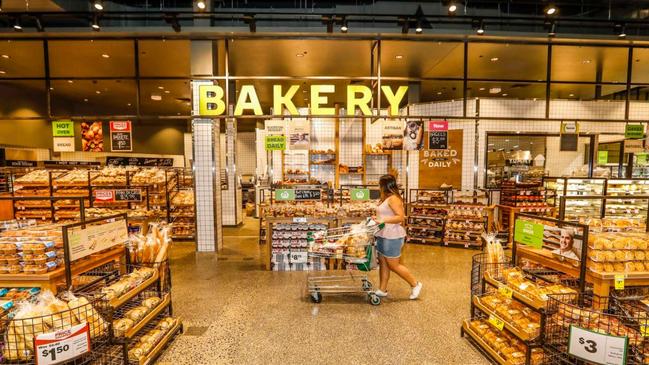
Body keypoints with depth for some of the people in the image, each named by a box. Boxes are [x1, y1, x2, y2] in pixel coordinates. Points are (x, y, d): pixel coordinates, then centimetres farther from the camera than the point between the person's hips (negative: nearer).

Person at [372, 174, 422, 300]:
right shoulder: (386, 198, 14)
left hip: (392, 237, -10)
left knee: (393, 265, 1)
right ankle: (382, 290, 23)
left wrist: (383, 220, -28)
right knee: (383, 263, 13)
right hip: (383, 235, 10)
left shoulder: (393, 198, -16)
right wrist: (377, 218, 10)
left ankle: (415, 284, 19)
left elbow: (401, 217, -23)